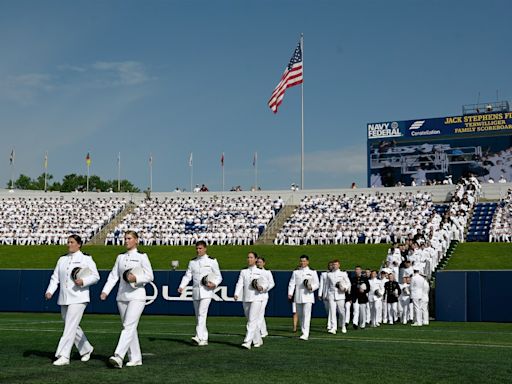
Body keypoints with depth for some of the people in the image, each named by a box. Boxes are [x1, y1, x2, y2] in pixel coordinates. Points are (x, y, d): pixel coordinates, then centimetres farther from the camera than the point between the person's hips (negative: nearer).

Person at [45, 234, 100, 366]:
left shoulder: (86, 259, -1)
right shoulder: (62, 260, 15)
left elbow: (95, 276, -2)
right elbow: (55, 277, 13)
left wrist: (83, 281, -19)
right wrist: (50, 291, -2)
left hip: (78, 298, -6)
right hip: (64, 299, 6)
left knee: (70, 327, -13)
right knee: (73, 327, 13)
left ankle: (64, 356, -14)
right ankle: (86, 349, 31)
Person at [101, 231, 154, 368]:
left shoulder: (142, 257, 1)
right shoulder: (120, 257, 15)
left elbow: (149, 276, -3)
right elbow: (113, 276, 8)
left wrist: (136, 278, -20)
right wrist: (105, 291, -4)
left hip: (137, 296, -6)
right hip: (122, 296, 6)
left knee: (129, 326, -16)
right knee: (128, 327, 8)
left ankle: (118, 356, -27)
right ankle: (135, 358, 15)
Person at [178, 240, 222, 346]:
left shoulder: (212, 261, 1)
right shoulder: (192, 262, 13)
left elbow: (218, 277, 4)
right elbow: (187, 276, 10)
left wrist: (214, 284, -16)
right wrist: (182, 286, -7)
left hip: (206, 291, -5)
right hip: (196, 291, 5)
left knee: (202, 314, -18)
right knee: (198, 315, 8)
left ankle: (199, 336, -25)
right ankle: (204, 339, 17)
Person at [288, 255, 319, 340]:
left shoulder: (312, 272, 7)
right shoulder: (296, 272, 12)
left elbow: (317, 284, 6)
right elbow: (292, 283, 5)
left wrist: (311, 287, -15)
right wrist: (290, 293, -9)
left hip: (308, 296, -3)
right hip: (298, 297, 3)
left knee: (306, 315, -12)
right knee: (300, 315, 8)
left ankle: (305, 334, -16)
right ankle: (304, 332, 21)